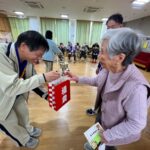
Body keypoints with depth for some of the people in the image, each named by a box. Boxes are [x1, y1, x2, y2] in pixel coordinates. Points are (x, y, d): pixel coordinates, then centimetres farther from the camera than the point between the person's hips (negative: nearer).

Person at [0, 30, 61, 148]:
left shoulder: (27, 58, -17)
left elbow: (31, 80, -6)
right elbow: (12, 87, -42)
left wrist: (45, 94, -12)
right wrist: (43, 78, -44)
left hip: (16, 95, 6)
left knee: (23, 112, 22)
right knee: (11, 122, 15)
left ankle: (28, 129, 53)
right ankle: (24, 139, 44)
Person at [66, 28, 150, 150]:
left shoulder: (135, 87, -42)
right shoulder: (108, 69, -18)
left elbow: (136, 124, -30)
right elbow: (97, 81, 2)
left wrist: (108, 136, -21)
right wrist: (78, 79, -1)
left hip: (114, 128, -6)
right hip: (101, 114, 7)